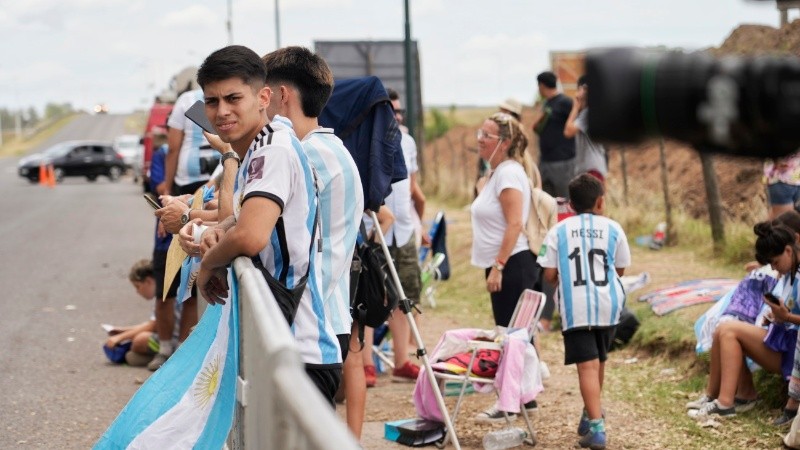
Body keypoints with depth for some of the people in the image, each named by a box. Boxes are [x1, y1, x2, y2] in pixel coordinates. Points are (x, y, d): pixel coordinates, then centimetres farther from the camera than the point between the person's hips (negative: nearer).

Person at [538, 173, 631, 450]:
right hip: (608, 303, 2)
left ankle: (596, 427, -20)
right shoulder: (612, 229, 5)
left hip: (576, 306, -2)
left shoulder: (558, 231, 3)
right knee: (599, 360, 21)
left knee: (587, 365, -9)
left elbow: (549, 275, 1)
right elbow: (620, 269, 12)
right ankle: (592, 414, 38)